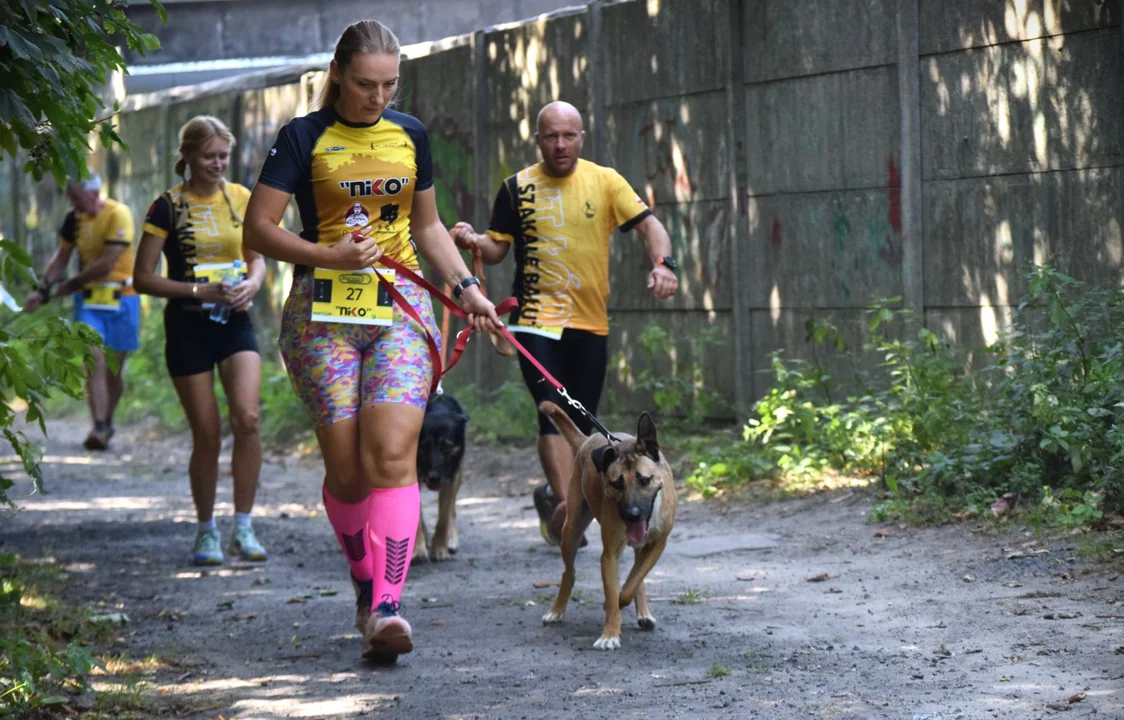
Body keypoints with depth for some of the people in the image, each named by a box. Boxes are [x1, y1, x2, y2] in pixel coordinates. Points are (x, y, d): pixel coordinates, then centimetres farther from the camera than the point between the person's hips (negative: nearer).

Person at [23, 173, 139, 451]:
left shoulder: (118, 215, -15)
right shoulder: (74, 219, 3)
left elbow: (107, 264, -19)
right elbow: (61, 257, 11)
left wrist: (71, 284, -11)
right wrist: (43, 289, -3)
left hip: (120, 298, -3)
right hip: (88, 298, 3)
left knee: (114, 367, 6)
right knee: (94, 360, -14)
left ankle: (107, 423, 25)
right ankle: (99, 428, -18)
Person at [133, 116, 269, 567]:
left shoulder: (242, 199, 5)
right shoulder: (169, 207, -6)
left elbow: (258, 258, 15)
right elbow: (143, 278, -5)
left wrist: (252, 283, -8)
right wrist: (199, 291, -17)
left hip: (235, 322, 2)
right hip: (188, 326, -2)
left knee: (247, 418, -16)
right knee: (207, 435, 0)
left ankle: (243, 529, -6)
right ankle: (206, 532, 18)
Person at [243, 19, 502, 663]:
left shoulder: (410, 135, 13)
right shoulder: (305, 137, 1)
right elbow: (259, 228, -2)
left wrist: (467, 286, 11)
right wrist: (331, 257, -13)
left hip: (401, 307, 2)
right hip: (323, 312, -2)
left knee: (391, 452, -16)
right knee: (345, 466, -4)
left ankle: (386, 607, -24)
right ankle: (367, 584, 19)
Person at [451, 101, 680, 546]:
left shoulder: (604, 181, 1)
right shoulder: (517, 188, 3)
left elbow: (648, 225, -6)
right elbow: (498, 249, 8)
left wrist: (663, 264, -25)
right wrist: (475, 242, -14)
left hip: (591, 323, 2)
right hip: (536, 318, -2)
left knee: (582, 421, 9)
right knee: (554, 410, -18)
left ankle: (552, 494, 32)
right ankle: (566, 503, -23)